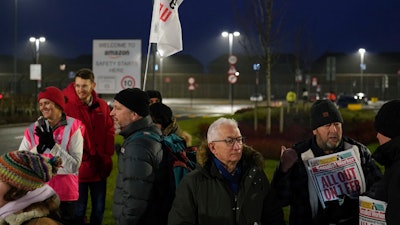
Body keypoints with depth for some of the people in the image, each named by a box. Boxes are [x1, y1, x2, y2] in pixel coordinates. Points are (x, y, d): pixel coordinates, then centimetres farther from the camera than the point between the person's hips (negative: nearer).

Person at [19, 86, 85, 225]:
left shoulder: (73, 128, -7)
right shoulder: (33, 130, 2)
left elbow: (74, 166, -15)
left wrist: (52, 145, -21)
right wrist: (39, 147, -20)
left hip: (65, 195, -3)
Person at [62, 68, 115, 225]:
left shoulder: (102, 106, 2)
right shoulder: (67, 106, -11)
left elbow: (110, 131, 9)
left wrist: (106, 154, -3)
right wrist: (82, 157, -16)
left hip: (100, 167, 4)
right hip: (79, 167, -4)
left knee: (99, 208, 17)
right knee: (78, 210, 7)